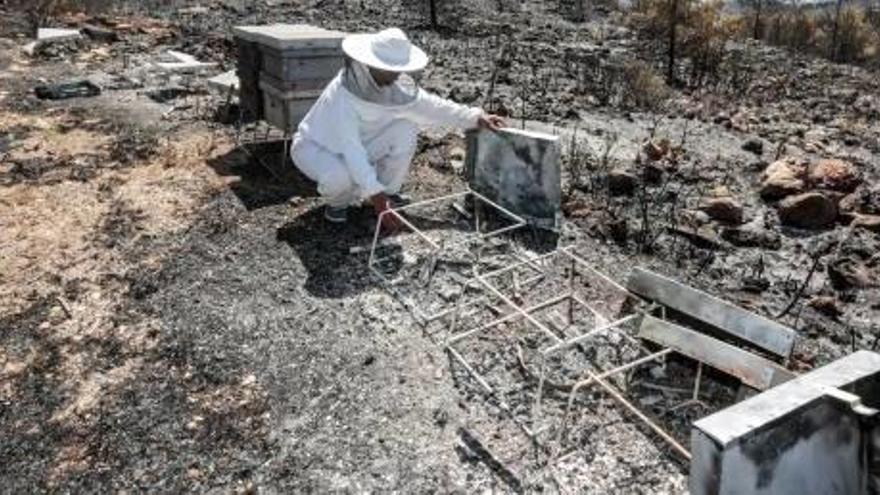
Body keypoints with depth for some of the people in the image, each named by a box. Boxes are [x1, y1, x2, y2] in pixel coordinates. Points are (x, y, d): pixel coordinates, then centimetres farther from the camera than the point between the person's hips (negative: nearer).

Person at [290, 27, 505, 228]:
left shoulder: (396, 83, -15)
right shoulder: (342, 94, -34)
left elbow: (430, 105, -9)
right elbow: (351, 149, -38)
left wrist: (476, 117, -17)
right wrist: (375, 195, -42)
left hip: (361, 144, 6)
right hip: (315, 146, -6)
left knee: (406, 128, -16)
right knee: (341, 175, -39)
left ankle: (389, 192, 1)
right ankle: (337, 201, -1)